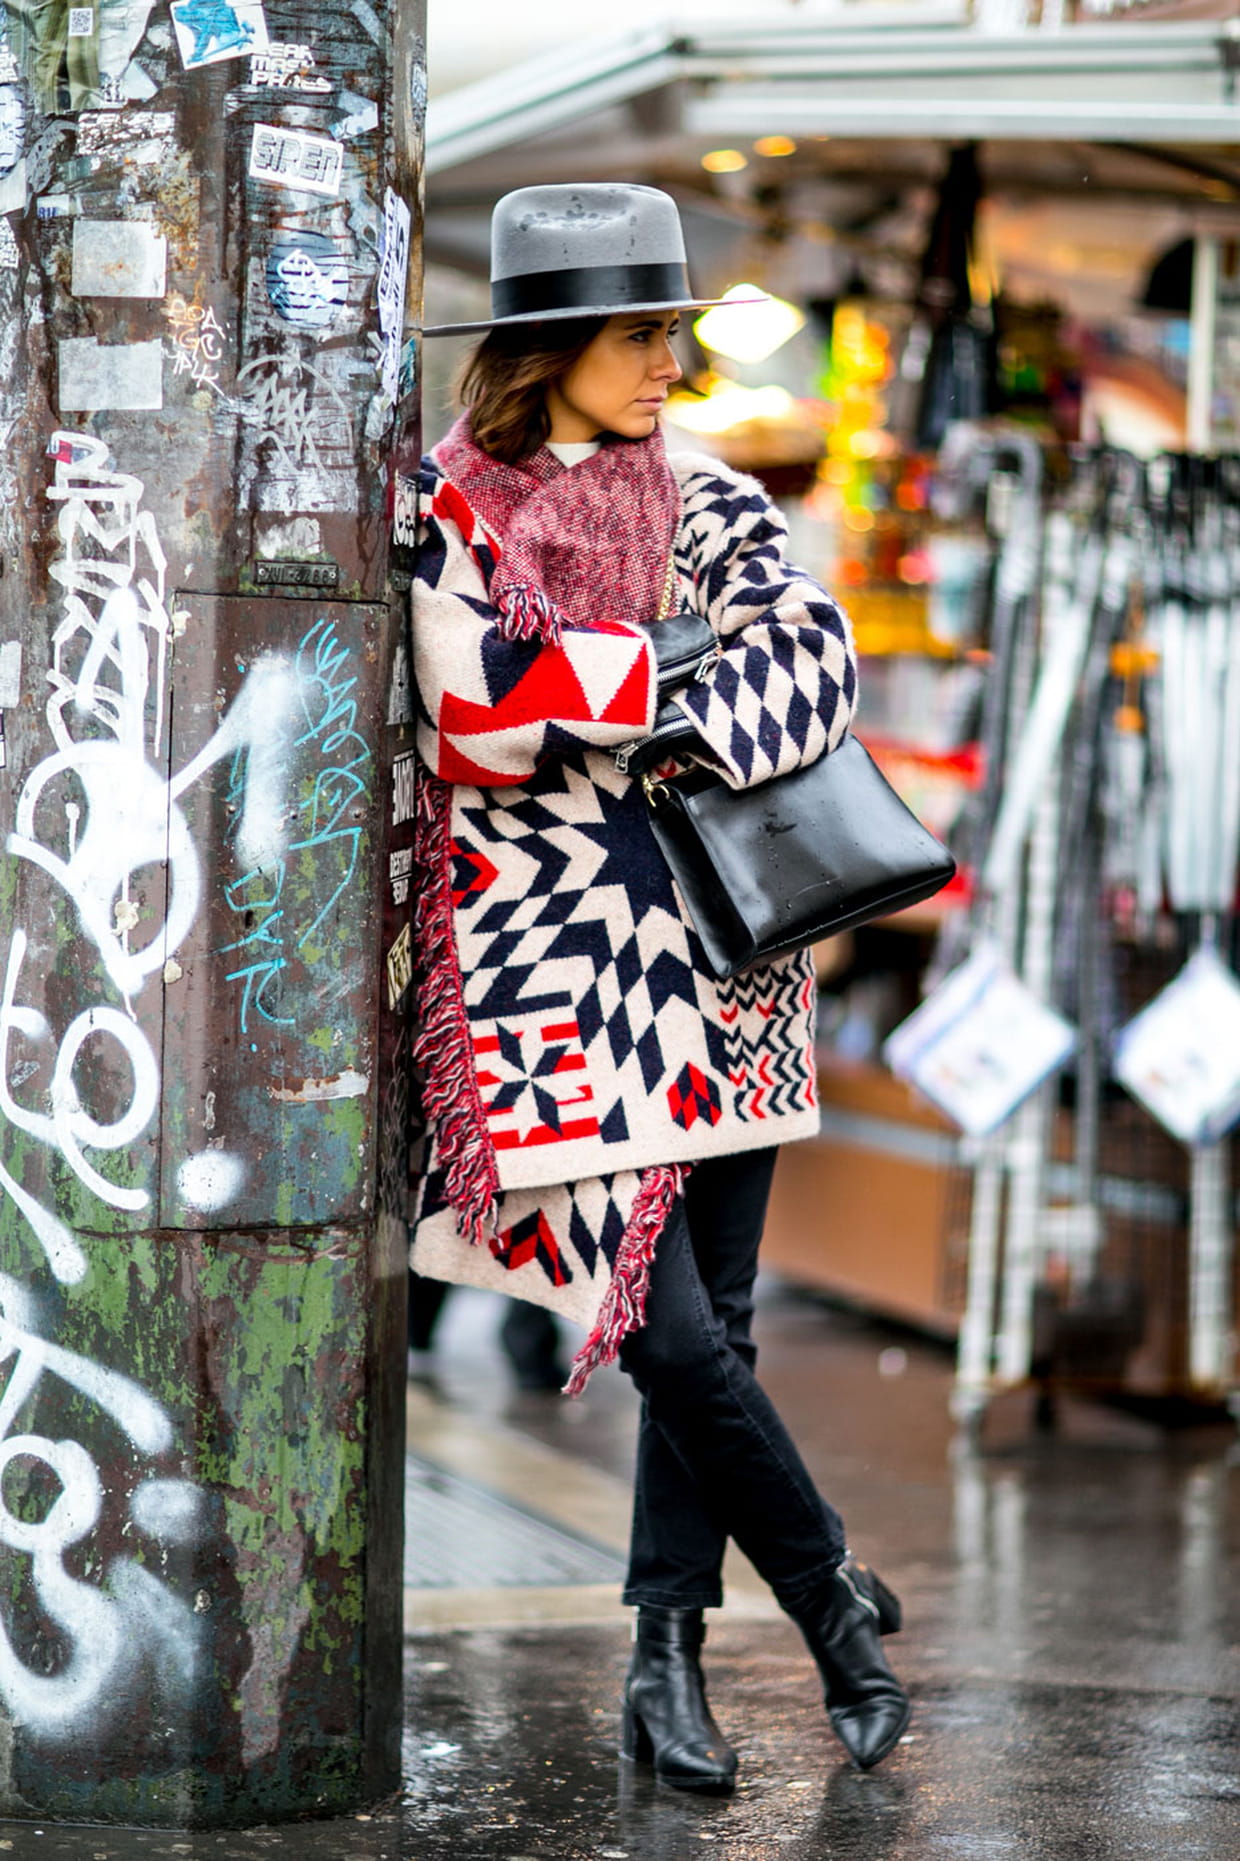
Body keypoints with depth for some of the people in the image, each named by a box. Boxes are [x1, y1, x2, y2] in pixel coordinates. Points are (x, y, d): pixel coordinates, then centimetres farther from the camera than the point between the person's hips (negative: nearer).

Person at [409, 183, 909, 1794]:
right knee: (667, 1327, -10)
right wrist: (681, 661, -10)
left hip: (714, 944, 4)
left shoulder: (710, 508, 12)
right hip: (551, 958, -4)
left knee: (711, 1310, 3)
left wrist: (696, 725, -21)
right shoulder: (446, 512, 1)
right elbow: (472, 714, -13)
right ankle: (836, 1600, 9)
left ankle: (668, 1655, 13)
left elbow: (815, 654, -4)